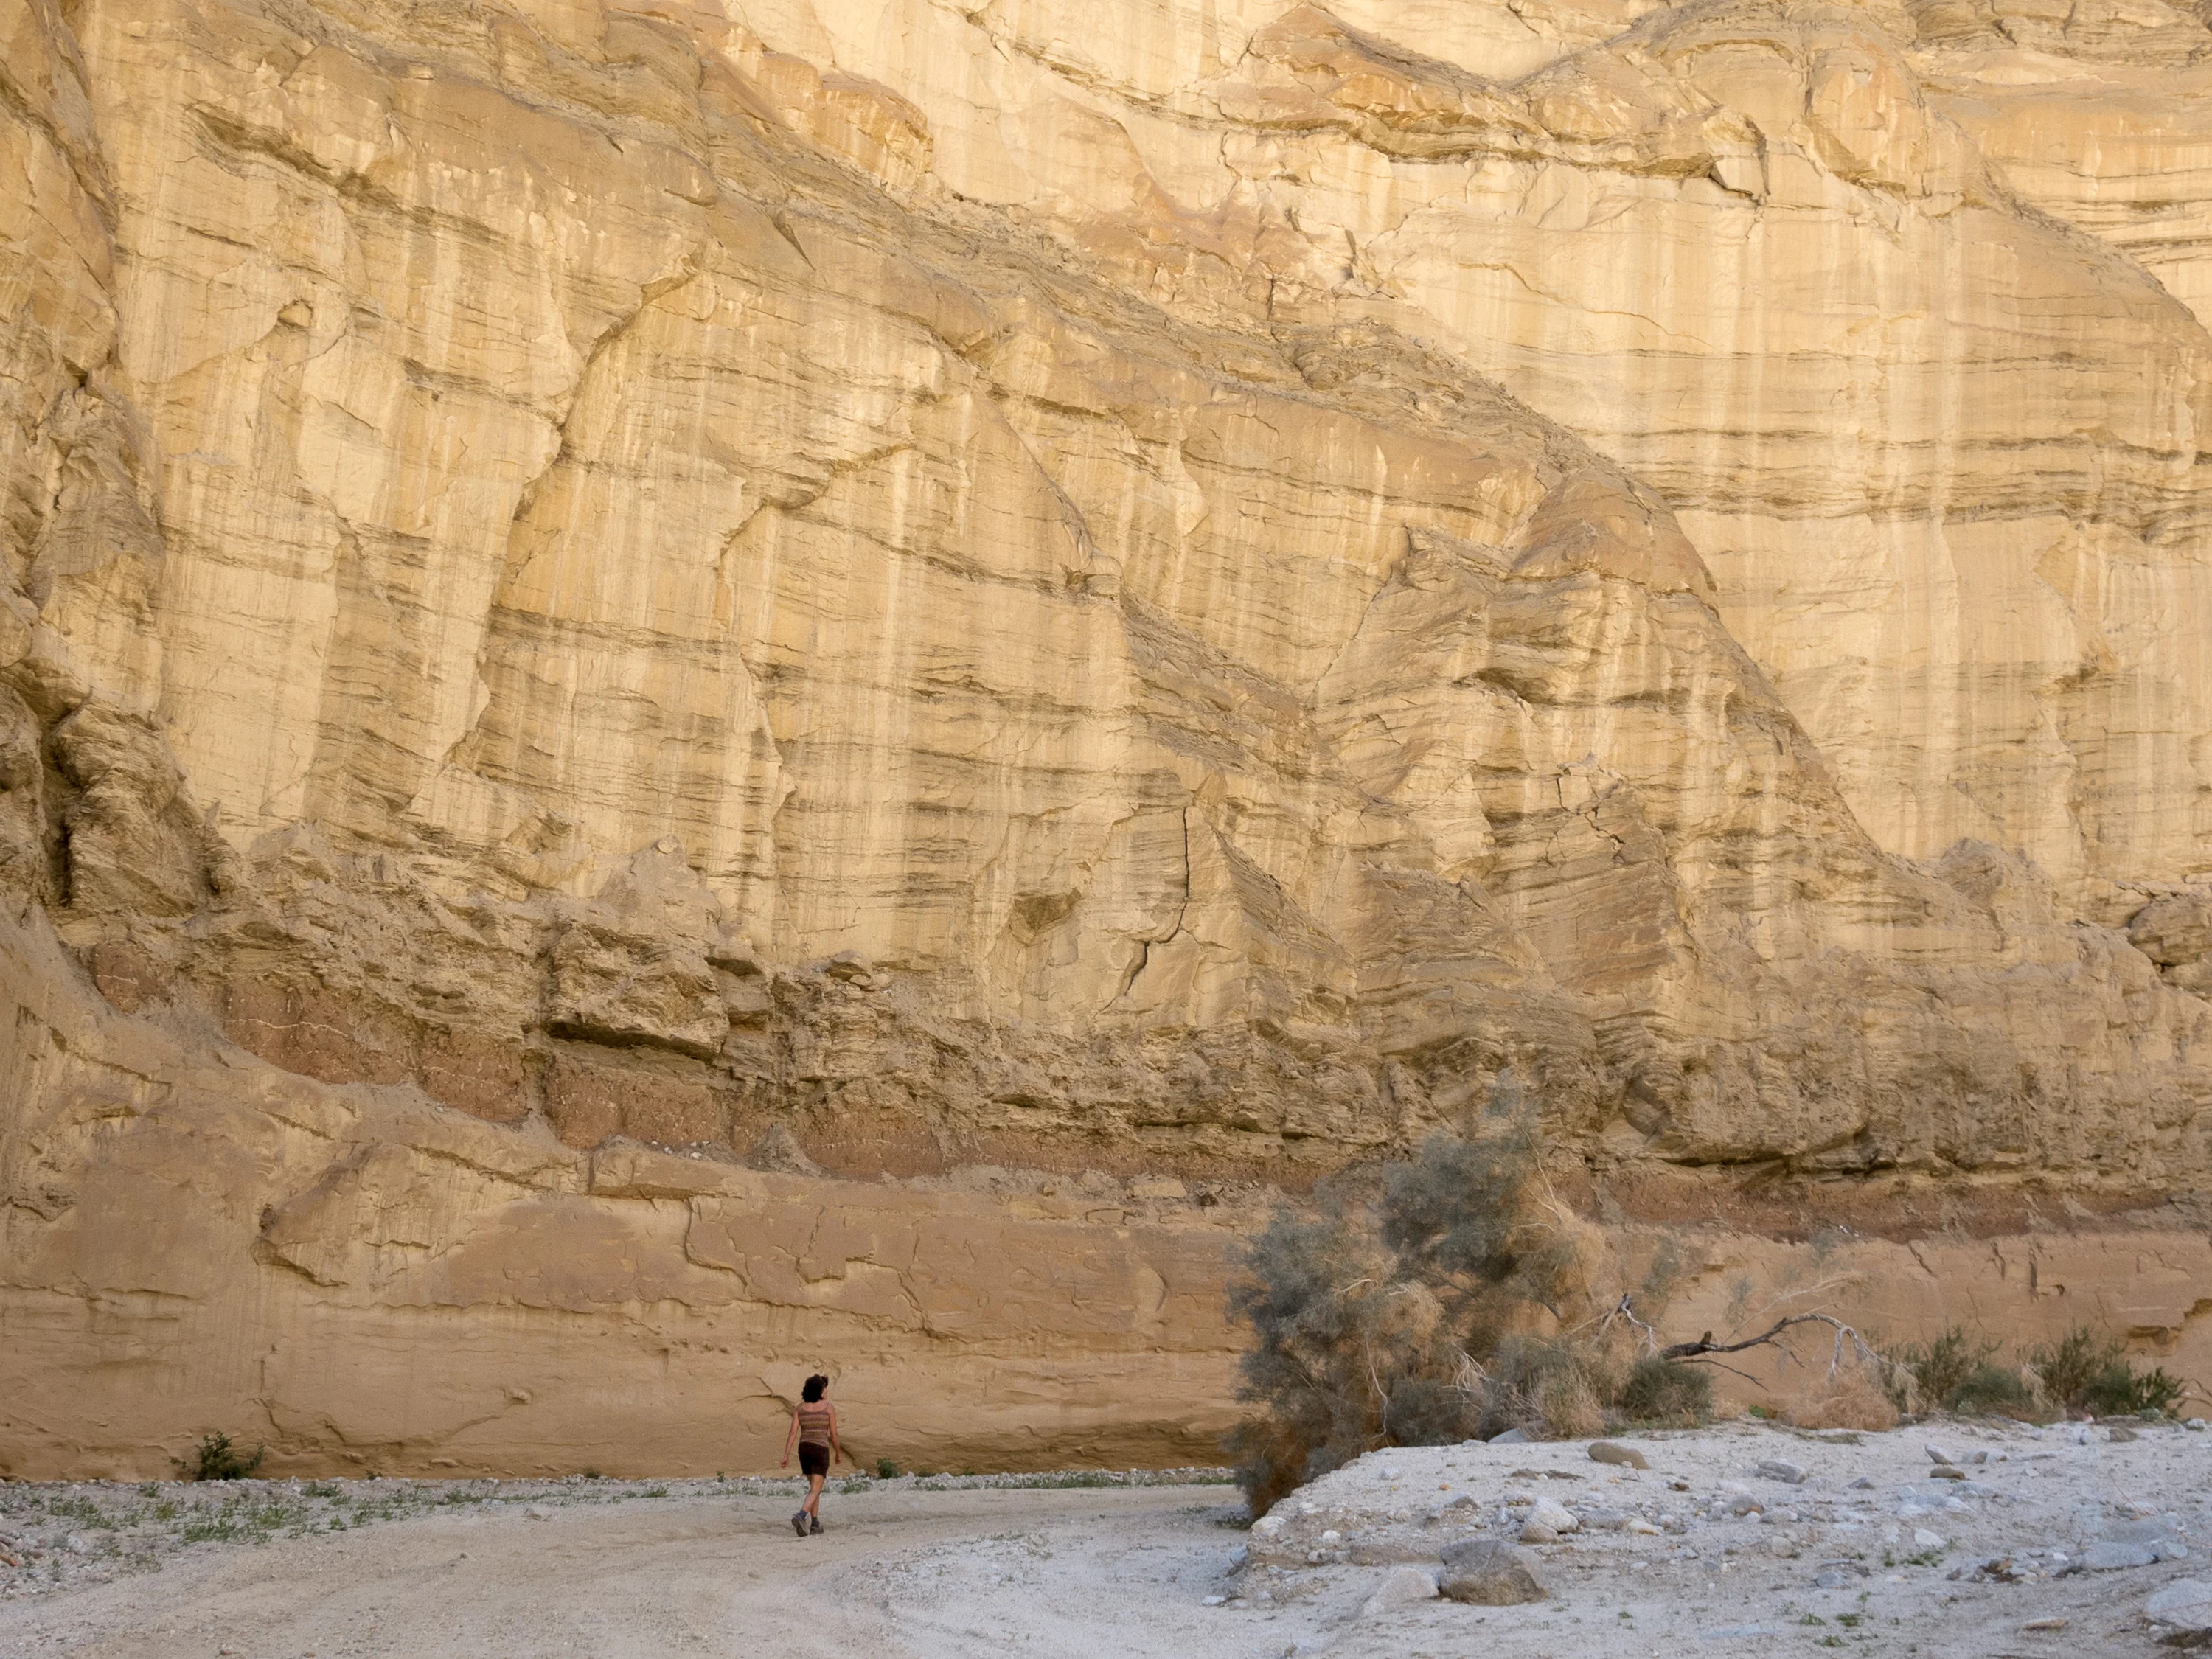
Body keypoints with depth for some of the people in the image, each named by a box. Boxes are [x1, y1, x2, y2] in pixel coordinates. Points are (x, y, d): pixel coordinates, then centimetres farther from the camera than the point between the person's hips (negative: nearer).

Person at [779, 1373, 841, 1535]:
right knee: (815, 1491, -7)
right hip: (820, 1450, -5)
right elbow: (833, 1434, -2)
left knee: (814, 1487, 22)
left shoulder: (799, 1408, 2)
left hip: (804, 1449, 5)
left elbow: (793, 1433, -4)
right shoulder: (829, 1408, -6)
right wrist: (838, 1452, 15)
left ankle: (815, 1523, 20)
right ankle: (800, 1516, -32)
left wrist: (786, 1456, -3)